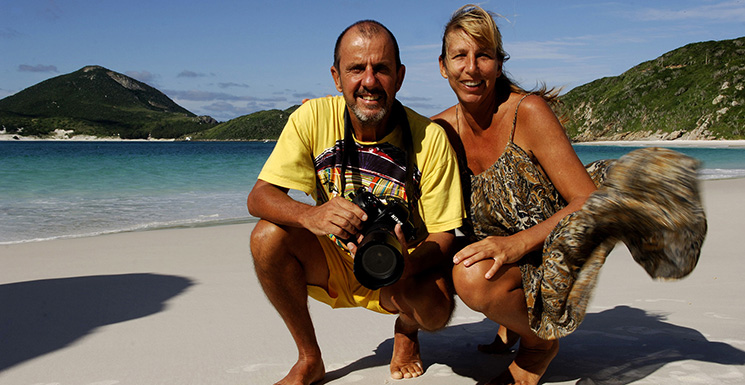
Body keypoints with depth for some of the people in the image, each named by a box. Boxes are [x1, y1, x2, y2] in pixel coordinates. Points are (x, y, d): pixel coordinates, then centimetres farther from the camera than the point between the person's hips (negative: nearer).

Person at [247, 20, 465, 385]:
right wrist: (310, 215, -41)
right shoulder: (313, 118, -16)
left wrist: (407, 264, -40)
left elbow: (444, 235, -16)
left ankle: (406, 333, 11)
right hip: (334, 263, 2)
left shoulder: (430, 137, -20)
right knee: (268, 235, -25)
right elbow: (259, 197, -18)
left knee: (435, 309, -32)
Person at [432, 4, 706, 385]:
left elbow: (588, 200, -19)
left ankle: (539, 337, -3)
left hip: (545, 258, -5)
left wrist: (518, 243, -31)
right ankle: (514, 316, 8)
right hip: (496, 258, 5)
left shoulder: (528, 112, -15)